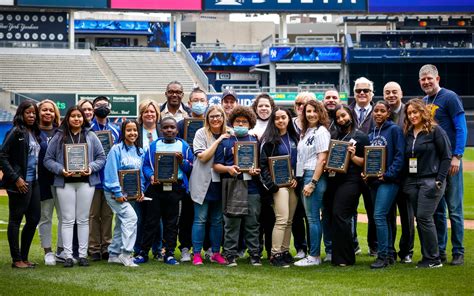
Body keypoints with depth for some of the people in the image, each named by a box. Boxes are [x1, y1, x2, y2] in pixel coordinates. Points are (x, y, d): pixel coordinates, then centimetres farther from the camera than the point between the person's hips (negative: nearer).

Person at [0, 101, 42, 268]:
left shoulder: (34, 133, 13)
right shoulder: (16, 132, -9)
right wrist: (16, 178, -15)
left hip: (33, 182, 8)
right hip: (20, 183, -8)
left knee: (34, 218, 9)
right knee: (15, 220, 0)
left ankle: (23, 257, 19)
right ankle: (17, 260, 5)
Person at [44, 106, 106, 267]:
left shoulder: (91, 136, 7)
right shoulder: (59, 137, 4)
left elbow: (101, 157, 7)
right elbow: (48, 159, 3)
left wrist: (91, 168, -10)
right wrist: (60, 170, -13)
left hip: (86, 181, 1)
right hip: (65, 182, -1)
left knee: (83, 219, 5)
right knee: (67, 220, 0)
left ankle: (83, 255, 10)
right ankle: (68, 256, 1)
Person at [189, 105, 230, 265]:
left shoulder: (228, 135, 9)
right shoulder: (201, 134, -4)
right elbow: (203, 157, -14)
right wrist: (218, 141, -15)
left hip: (220, 182, 4)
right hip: (203, 182, -4)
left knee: (217, 220, 9)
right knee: (200, 219, -3)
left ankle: (216, 253, 17)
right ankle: (197, 254, 1)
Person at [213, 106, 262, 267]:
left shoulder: (255, 141, 16)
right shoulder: (225, 142, 12)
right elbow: (216, 165, 7)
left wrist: (258, 171, -8)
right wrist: (228, 169, -13)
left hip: (252, 187, 1)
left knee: (253, 223, 2)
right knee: (231, 223, -2)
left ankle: (255, 254, 7)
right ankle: (230, 255, 3)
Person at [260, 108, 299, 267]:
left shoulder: (294, 137, 13)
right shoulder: (270, 140, -3)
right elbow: (264, 163, -6)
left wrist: (297, 178, 2)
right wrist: (271, 185, -15)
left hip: (293, 183, 5)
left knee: (289, 220, 6)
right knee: (282, 219, -13)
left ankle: (285, 251, 13)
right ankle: (275, 254, -10)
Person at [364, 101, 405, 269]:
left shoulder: (394, 130, -4)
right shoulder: (371, 135, 17)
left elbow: (400, 155, -11)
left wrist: (388, 174, -18)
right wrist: (366, 173, 3)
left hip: (389, 180, -7)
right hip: (374, 180, 7)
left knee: (379, 216, -15)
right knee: (384, 218, 10)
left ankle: (383, 256, -11)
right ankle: (390, 253, 17)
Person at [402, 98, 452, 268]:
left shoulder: (435, 131, -5)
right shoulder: (408, 134, 14)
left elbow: (446, 157, -7)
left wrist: (439, 181, -13)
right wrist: (404, 180, 7)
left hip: (430, 181, -6)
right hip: (412, 181, 6)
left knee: (424, 218, -12)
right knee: (420, 219, 4)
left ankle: (433, 259, -4)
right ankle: (427, 256, 11)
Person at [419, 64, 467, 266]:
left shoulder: (449, 97, -5)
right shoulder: (423, 102, 14)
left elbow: (461, 128, -9)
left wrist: (457, 156, -15)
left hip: (449, 160, -6)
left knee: (454, 209, -4)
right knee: (436, 209, 10)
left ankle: (458, 253, 2)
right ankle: (439, 250, 16)